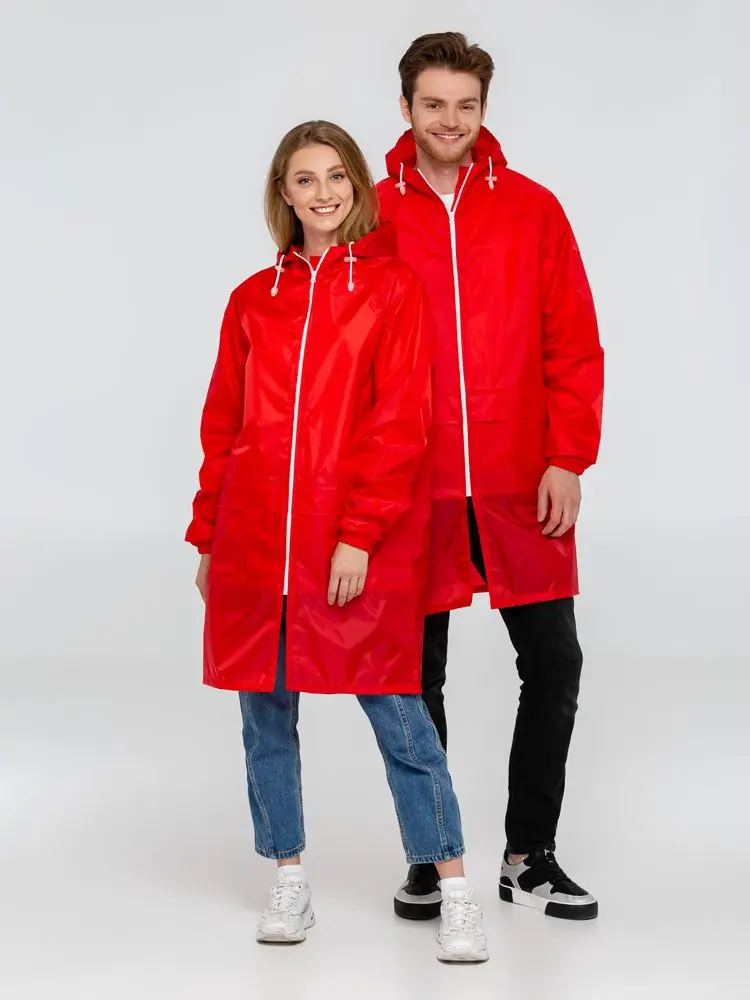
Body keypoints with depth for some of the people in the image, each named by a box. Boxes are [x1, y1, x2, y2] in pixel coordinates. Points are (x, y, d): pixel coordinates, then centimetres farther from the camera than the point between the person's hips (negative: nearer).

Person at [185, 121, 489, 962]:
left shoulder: (393, 288, 0)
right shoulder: (253, 300, 11)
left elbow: (399, 422, -7)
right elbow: (223, 426, 15)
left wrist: (360, 533, -13)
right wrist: (207, 536, 12)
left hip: (360, 550, -4)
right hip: (255, 545, 4)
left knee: (397, 715, -3)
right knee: (267, 713, 9)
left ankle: (454, 892, 6)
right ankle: (289, 883, 22)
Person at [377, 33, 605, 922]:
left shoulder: (533, 210, 3)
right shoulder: (373, 217, 1)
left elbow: (574, 344, 2)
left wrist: (568, 459, -6)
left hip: (522, 487, 1)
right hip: (413, 490, -1)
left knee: (554, 662, 3)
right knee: (419, 674, 8)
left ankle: (528, 856, 18)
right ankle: (429, 857, 22)